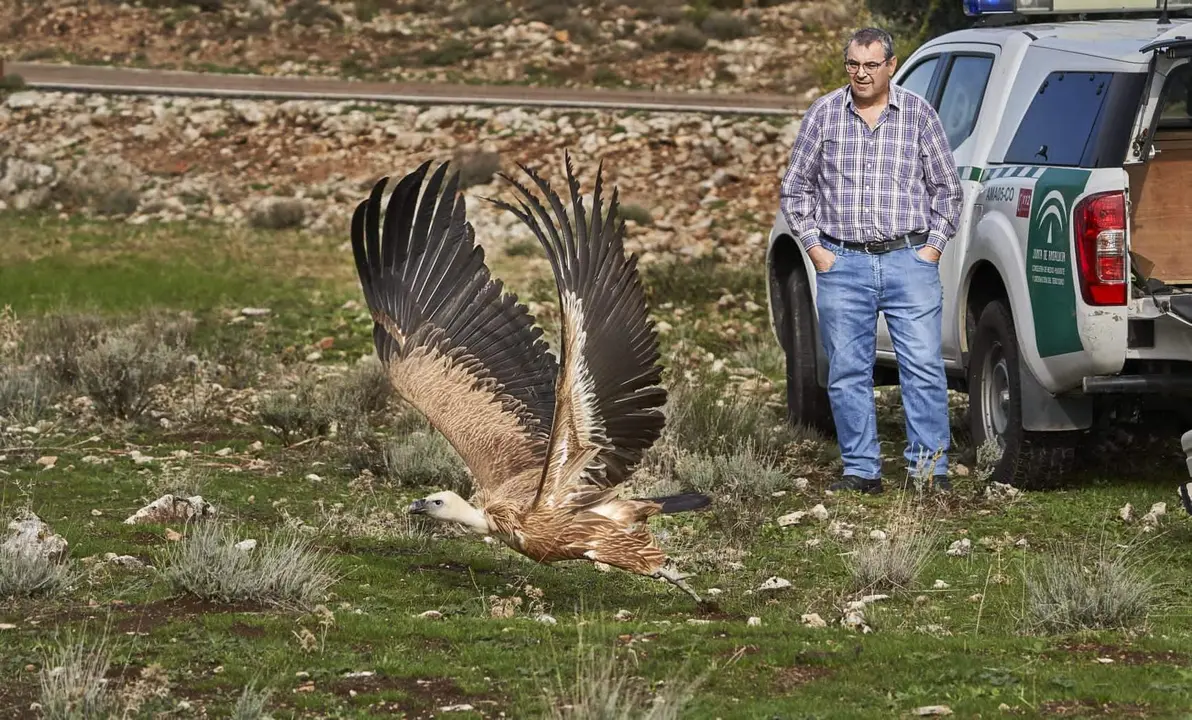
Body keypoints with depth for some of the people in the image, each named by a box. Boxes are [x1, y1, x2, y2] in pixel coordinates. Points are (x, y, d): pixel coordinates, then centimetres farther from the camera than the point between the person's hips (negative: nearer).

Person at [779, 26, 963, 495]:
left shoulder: (918, 114, 5)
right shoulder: (823, 114, 6)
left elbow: (946, 187, 10)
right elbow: (795, 187, 11)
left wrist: (932, 247, 1)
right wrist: (815, 247, 3)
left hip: (909, 261, -1)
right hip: (842, 264, 1)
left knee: (923, 366, -6)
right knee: (847, 372, 3)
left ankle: (930, 467, -1)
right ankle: (861, 470, 9)